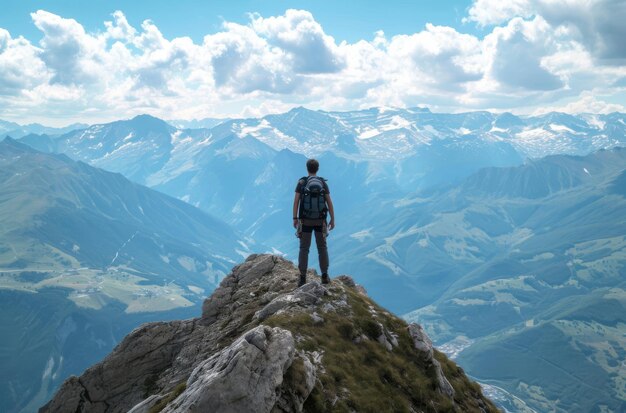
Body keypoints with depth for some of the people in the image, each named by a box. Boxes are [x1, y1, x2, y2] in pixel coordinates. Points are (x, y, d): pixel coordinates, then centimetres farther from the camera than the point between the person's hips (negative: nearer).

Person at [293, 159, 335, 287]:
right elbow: (329, 203, -4)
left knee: (304, 249, 5)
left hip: (305, 221, -1)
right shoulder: (323, 183, -2)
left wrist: (295, 218, -3)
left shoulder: (301, 182, -6)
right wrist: (332, 220, 4)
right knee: (322, 247, 13)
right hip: (320, 221, 1)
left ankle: (303, 278, 1)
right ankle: (325, 276, 12)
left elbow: (296, 201, -10)